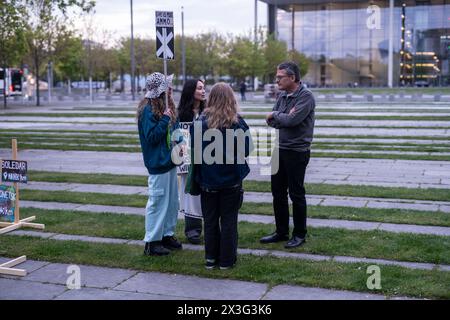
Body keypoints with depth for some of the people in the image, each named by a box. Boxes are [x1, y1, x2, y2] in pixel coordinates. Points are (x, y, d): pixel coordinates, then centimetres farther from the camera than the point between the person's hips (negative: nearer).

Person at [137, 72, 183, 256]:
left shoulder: (166, 106, 9)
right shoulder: (148, 110, -17)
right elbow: (151, 136, -21)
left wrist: (180, 143, 1)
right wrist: (164, 119, -23)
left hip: (170, 161, 9)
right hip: (157, 164, -9)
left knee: (172, 201, 17)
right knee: (158, 202, -1)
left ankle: (167, 234, 31)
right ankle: (152, 242, 10)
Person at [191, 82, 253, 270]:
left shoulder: (200, 122, -11)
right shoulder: (237, 123, -13)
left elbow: (193, 149, -5)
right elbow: (247, 150, -6)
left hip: (208, 181, 1)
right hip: (231, 182, -1)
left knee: (210, 221, 14)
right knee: (229, 221, 10)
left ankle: (211, 258, 22)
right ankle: (227, 260, 17)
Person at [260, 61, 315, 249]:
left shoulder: (306, 97, -13)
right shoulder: (282, 96, 10)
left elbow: (292, 120, -24)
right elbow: (272, 121, 6)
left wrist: (276, 115, -6)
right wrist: (284, 118, -13)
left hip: (296, 152, -8)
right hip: (279, 150, 8)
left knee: (296, 194, 2)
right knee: (278, 192, 13)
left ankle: (299, 235, 16)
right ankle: (281, 232, 26)